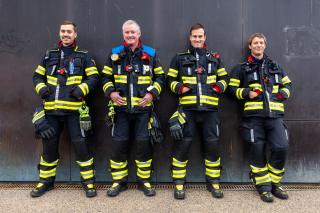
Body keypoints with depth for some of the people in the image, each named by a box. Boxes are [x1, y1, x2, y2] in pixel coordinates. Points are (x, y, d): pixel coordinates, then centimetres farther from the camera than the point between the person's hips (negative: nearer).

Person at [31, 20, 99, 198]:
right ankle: (46, 181, 29)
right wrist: (41, 88, 0)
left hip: (73, 109, -3)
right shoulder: (49, 55, 16)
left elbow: (93, 77, 1)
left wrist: (81, 90, -14)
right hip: (51, 109, 4)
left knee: (80, 145, -3)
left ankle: (88, 182, 11)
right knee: (49, 145, 12)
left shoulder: (83, 56, 6)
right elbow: (37, 76, 20)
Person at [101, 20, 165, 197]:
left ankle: (144, 181, 20)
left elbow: (160, 77, 10)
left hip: (143, 108, -1)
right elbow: (106, 77, 12)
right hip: (121, 108, 1)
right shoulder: (115, 54, 9)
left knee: (143, 144, 4)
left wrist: (152, 93, -6)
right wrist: (111, 92, -6)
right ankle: (119, 182, 19)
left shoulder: (150, 54, 7)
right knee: (118, 144, 4)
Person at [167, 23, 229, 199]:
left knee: (212, 145, 5)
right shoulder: (180, 58, 12)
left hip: (210, 109, 2)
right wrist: (180, 87, -8)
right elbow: (171, 79, 12)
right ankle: (179, 184, 13)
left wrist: (219, 87, -2)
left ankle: (213, 182, 22)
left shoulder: (215, 58, 17)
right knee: (182, 145, -2)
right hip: (187, 109, -1)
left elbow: (224, 78, 20)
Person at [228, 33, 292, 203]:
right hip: (253, 114, -2)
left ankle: (274, 183, 15)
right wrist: (247, 93, -9)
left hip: (274, 114, 3)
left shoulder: (275, 66, 21)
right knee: (257, 150, -2)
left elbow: (287, 83, 29)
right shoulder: (242, 68, 11)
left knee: (281, 147, -6)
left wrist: (284, 93, 7)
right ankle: (264, 187, 13)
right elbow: (232, 88, 7)